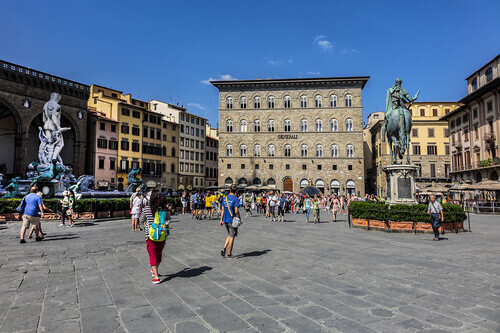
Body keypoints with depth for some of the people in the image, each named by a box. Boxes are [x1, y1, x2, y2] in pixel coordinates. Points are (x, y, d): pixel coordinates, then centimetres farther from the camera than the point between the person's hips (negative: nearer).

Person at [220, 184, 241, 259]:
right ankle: (229, 254, 8)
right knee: (232, 237, 4)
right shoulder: (235, 199, -12)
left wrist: (221, 220, 12)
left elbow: (223, 210, 8)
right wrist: (239, 219, -6)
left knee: (229, 235, 22)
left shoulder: (225, 198, 6)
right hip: (232, 220, -6)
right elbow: (236, 211, -18)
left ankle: (224, 248, 6)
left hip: (225, 220, 6)